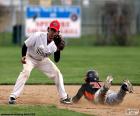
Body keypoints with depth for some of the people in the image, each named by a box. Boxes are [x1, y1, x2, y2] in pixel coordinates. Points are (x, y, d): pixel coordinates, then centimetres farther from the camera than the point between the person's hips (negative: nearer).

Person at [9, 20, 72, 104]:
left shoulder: (56, 43, -19)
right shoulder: (37, 36, -30)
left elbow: (56, 60, -19)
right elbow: (25, 46, -19)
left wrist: (58, 49, -35)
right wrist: (23, 56, -36)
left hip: (43, 60, 4)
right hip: (30, 58, -4)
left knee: (57, 73, -3)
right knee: (26, 72, -29)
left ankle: (64, 97, 12)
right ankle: (13, 96, -29)